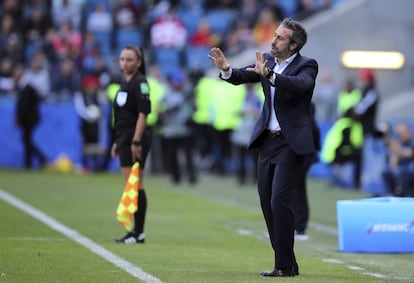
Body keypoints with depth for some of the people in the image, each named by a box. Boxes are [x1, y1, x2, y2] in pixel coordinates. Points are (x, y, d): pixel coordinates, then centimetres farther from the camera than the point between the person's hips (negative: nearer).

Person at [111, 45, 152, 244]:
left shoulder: (139, 83, -11)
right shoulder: (125, 82, 16)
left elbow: (143, 114, -17)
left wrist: (136, 141, -22)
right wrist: (118, 142, 20)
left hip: (135, 140, -9)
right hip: (125, 139, 9)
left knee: (135, 186, -7)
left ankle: (139, 232, -4)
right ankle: (136, 231, 16)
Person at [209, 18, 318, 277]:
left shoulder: (306, 65, -10)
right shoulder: (268, 60, 8)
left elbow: (301, 84, -30)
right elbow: (241, 77, 1)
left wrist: (268, 74, -42)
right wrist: (226, 69, -22)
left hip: (291, 142, -7)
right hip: (267, 140, 7)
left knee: (279, 200, -15)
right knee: (267, 201, 8)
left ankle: (285, 266, -7)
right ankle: (286, 262, 17)